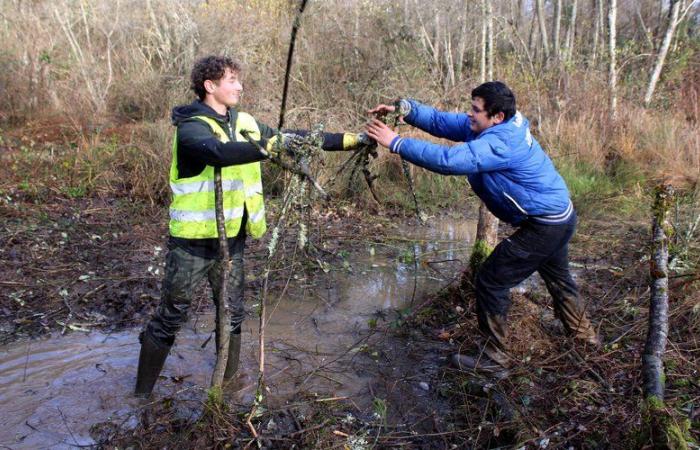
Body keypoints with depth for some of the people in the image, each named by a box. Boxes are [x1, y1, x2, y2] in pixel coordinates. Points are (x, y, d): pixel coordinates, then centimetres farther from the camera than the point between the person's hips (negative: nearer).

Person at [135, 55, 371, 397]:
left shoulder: (244, 123, 5)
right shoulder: (191, 128, -15)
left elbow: (294, 137, 5)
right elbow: (220, 153, -37)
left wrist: (352, 139, 2)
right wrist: (272, 146, -46)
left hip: (231, 238, 6)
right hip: (193, 241, -6)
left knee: (232, 314, 17)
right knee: (170, 319, 5)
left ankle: (229, 380, 37)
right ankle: (142, 394, 22)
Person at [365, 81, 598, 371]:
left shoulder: (500, 143, -31)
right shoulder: (496, 126, -2)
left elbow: (450, 160, -41)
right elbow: (442, 122, -4)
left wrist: (396, 143, -37)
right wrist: (405, 108, -18)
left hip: (544, 226, -10)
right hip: (561, 216, 10)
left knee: (491, 282, -5)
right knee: (557, 277, 31)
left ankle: (494, 356, 9)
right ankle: (583, 332, 54)